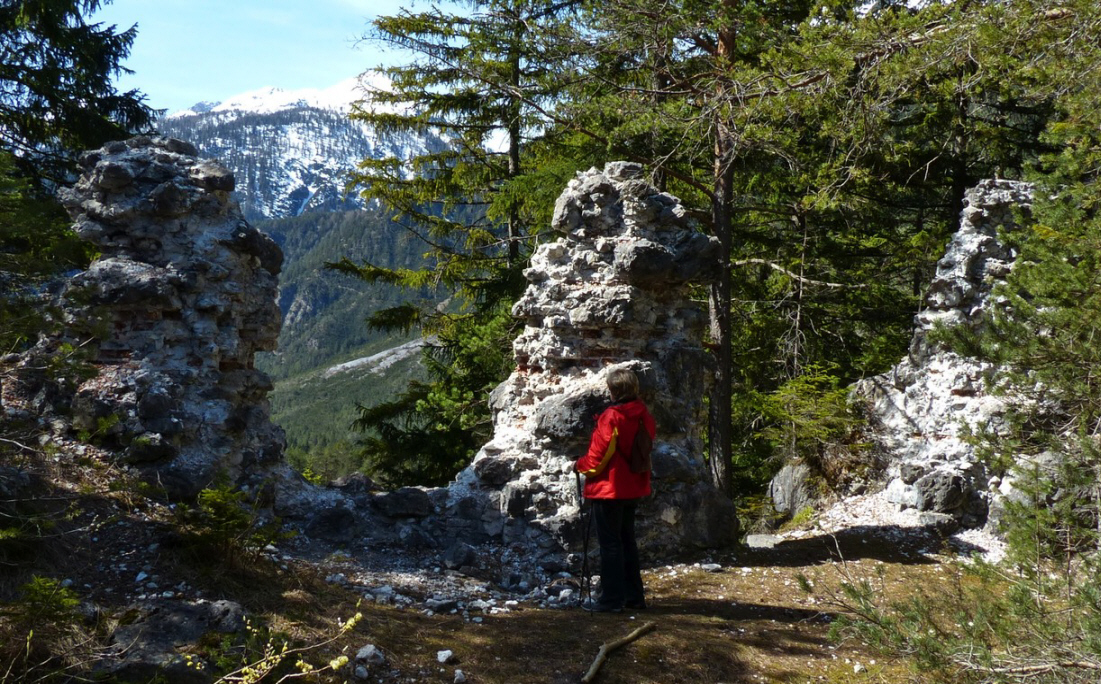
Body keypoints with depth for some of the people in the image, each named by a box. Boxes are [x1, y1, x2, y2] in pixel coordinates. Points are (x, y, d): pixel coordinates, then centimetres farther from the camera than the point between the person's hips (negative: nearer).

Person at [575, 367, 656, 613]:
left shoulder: (611, 417, -20)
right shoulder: (644, 416, 3)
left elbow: (598, 456, -17)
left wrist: (580, 465, 3)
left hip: (609, 489, -8)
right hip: (634, 488, 8)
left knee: (610, 543, 0)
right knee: (627, 540, 18)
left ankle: (612, 598, 4)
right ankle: (634, 595, 23)